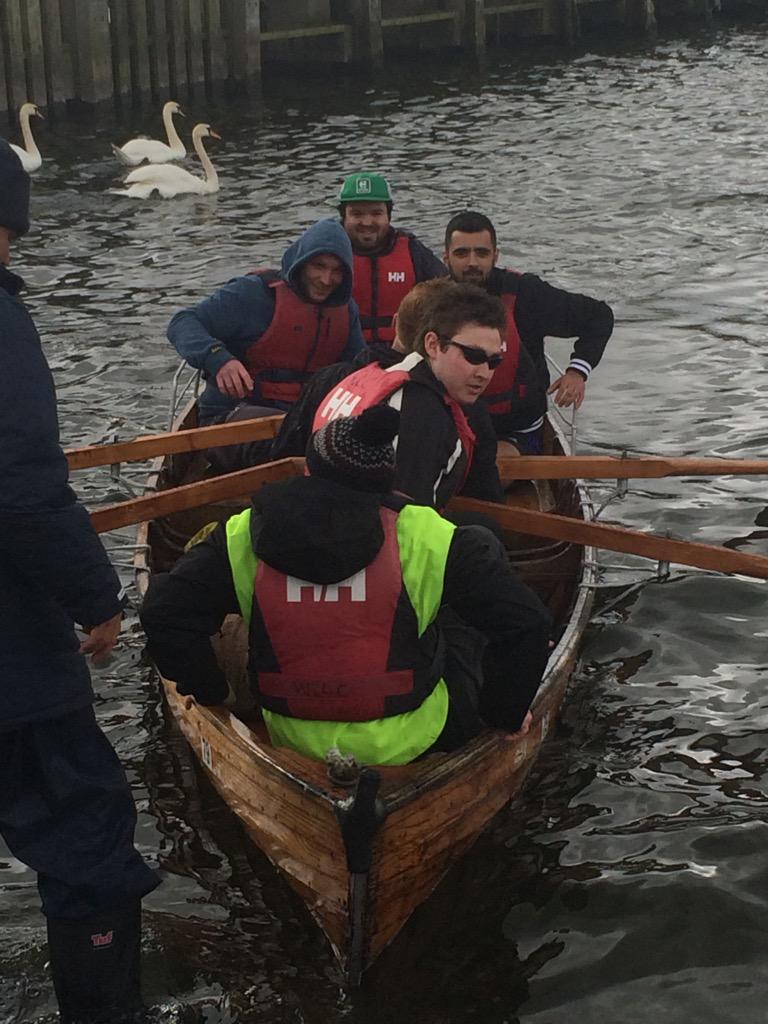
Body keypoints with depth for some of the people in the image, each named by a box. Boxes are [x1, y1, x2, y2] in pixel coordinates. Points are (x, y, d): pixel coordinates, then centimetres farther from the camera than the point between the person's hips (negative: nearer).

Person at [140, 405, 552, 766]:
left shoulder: (245, 535, -8)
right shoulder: (425, 536, -13)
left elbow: (165, 614, -7)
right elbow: (525, 622, -13)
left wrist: (209, 693, 9)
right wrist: (507, 715, 3)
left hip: (292, 739, 4)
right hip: (412, 742, -3)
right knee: (463, 622, 25)